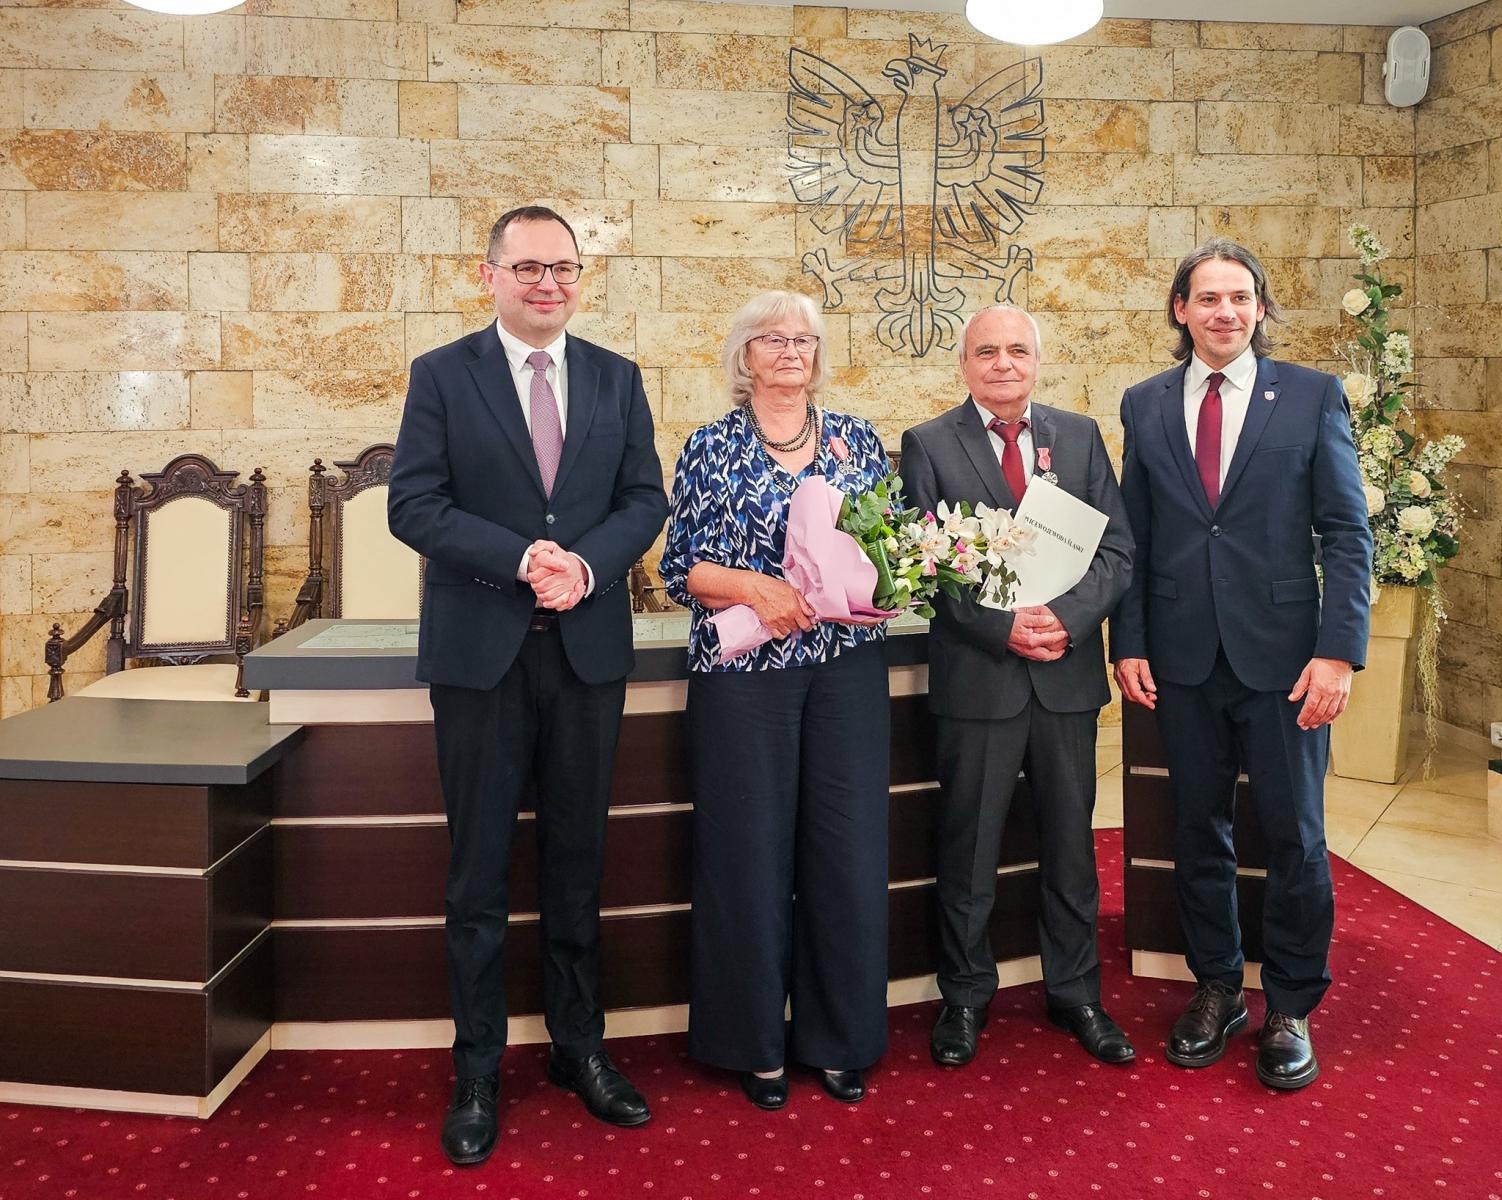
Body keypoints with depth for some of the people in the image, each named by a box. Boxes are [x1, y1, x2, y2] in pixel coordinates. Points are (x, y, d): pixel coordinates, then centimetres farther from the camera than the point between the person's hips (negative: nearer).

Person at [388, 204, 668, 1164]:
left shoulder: (617, 378, 9)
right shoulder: (442, 375, 0)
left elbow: (646, 498, 4)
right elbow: (414, 506, -7)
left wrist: (586, 563, -14)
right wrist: (523, 560, -19)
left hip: (589, 648, 3)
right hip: (479, 650, -2)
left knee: (577, 859, 12)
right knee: (481, 867, 6)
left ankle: (580, 1046, 26)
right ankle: (478, 1070, 18)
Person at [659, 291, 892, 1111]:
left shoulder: (858, 439, 10)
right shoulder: (711, 448, 3)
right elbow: (680, 567, -2)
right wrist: (757, 589, -17)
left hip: (845, 667, 3)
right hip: (744, 673, -2)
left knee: (849, 847, 3)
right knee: (751, 850, 3)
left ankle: (839, 1038, 20)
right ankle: (754, 1042, 19)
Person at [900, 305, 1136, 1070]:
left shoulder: (1080, 437, 7)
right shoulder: (928, 445, -1)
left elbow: (1117, 548, 1)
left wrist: (1067, 616, -15)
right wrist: (1003, 627, -18)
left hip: (1069, 671, 3)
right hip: (975, 676, -2)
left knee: (1070, 842, 14)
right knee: (969, 849, 10)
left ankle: (1075, 992, 30)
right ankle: (965, 996, 27)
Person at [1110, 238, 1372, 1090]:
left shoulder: (1313, 396, 0)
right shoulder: (1145, 406, 7)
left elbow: (1347, 534, -3)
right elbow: (1133, 536, 8)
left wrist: (1339, 650, -11)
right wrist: (1128, 642, 1)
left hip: (1282, 655, -2)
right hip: (1184, 658, 2)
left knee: (1296, 836, 6)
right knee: (1199, 831, 12)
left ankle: (1291, 1009, 23)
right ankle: (1218, 990, 29)